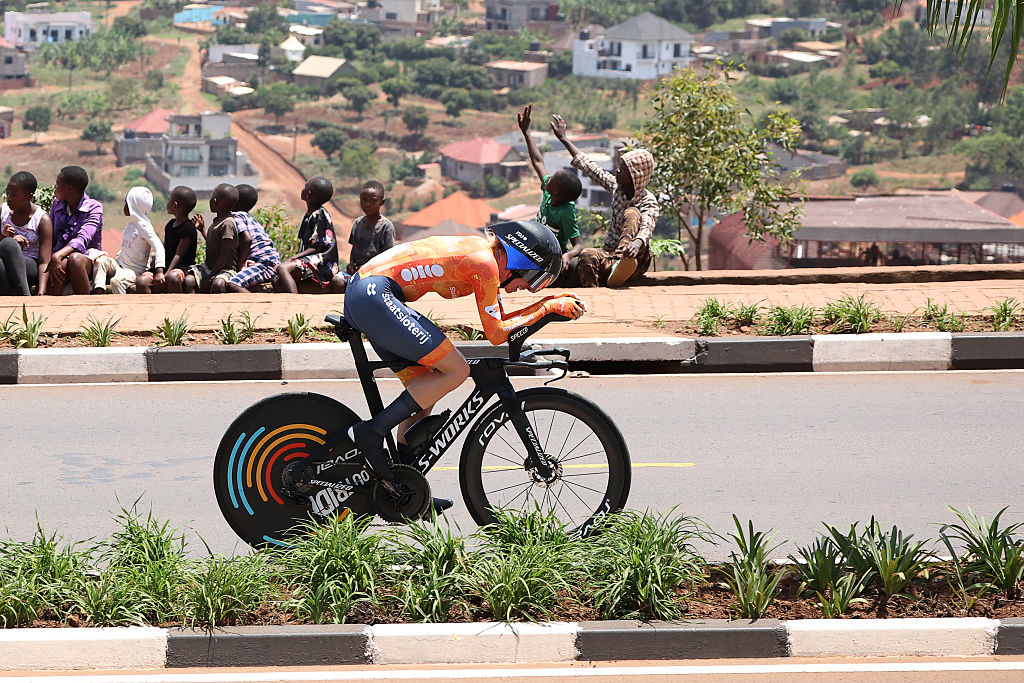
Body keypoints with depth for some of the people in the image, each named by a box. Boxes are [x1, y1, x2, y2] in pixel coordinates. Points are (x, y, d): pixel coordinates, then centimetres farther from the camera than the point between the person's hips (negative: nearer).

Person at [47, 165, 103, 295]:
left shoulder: (94, 208, -5)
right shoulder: (56, 204, 13)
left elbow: (82, 239, -21)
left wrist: (57, 256, -38)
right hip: (61, 259, 3)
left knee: (75, 258, -39)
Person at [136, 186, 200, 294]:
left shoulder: (189, 228, -9)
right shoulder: (170, 225, 18)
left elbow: (178, 255, -15)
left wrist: (165, 275, -21)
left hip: (182, 267, -8)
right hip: (165, 266, 8)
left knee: (173, 277, -42)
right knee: (141, 281, -17)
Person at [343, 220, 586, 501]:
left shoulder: (485, 253, 17)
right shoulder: (485, 263, -11)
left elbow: (500, 319, 26)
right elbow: (496, 334, -6)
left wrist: (554, 301, 19)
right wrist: (549, 307, 1)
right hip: (375, 296, -11)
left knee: (425, 391, 13)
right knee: (456, 371, -10)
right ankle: (371, 432, -10)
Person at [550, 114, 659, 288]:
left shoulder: (648, 201, -11)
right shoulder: (616, 186, 6)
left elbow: (647, 227, -31)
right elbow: (588, 166, 15)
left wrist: (637, 243, -55)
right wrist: (563, 138, 21)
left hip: (636, 260, -5)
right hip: (610, 252, 5)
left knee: (632, 213, -30)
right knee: (586, 256, -30)